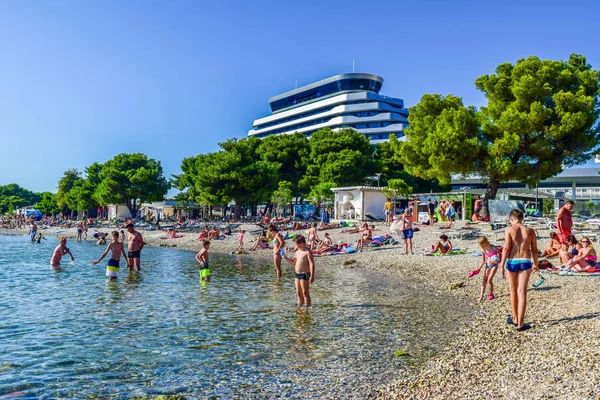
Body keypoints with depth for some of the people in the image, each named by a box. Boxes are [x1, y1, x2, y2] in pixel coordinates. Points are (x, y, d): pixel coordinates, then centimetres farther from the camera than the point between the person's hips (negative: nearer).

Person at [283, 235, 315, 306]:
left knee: (305, 293, -3)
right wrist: (285, 257, 11)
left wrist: (312, 276, -24)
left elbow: (312, 264, -19)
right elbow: (293, 262, 23)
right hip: (297, 274, 9)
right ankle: (299, 306, 27)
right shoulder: (298, 252, 13)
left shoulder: (307, 252, -14)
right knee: (299, 293, 16)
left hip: (305, 274, -9)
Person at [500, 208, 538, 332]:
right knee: (522, 292, 1)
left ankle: (515, 318, 30)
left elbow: (506, 248, -11)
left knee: (513, 291, 16)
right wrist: (536, 264, 22)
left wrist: (502, 265, -8)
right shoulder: (530, 231, 4)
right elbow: (534, 250, 8)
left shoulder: (509, 229, -4)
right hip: (525, 262, 1)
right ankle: (520, 324, 1)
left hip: (512, 262, -1)